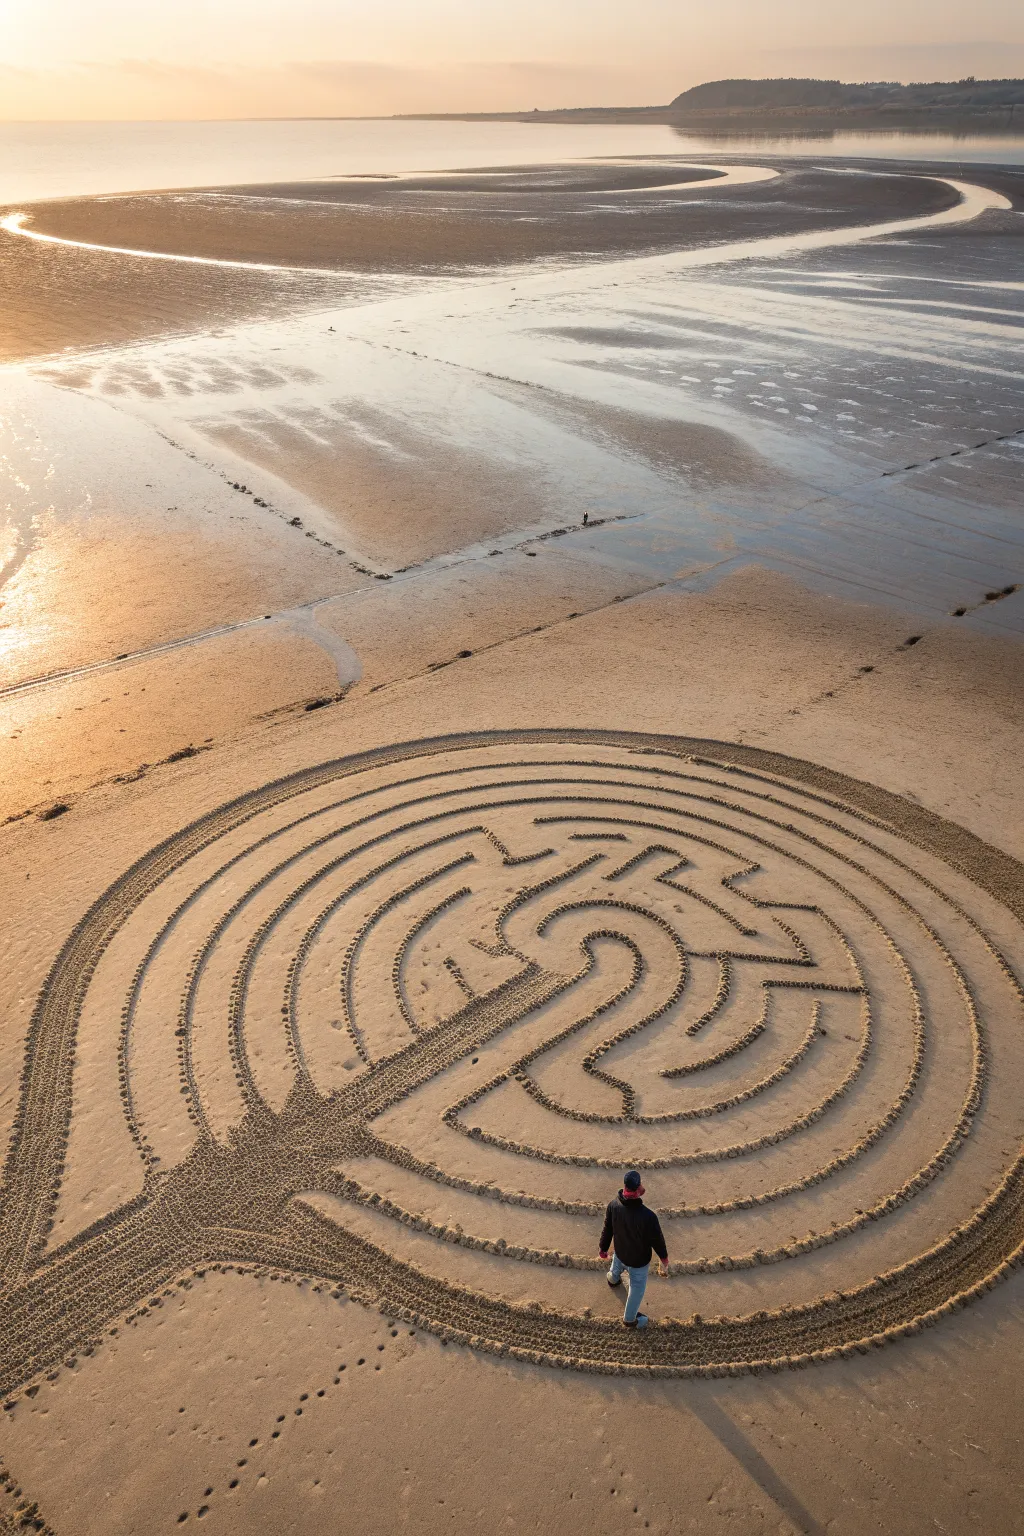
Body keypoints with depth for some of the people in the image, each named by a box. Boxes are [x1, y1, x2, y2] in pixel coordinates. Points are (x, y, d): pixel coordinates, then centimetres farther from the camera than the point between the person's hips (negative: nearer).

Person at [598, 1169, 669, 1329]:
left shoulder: (613, 1205, -28)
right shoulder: (648, 1217, -42)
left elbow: (607, 1230, -9)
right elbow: (657, 1240, -23)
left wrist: (603, 1248, 10)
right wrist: (664, 1258, -1)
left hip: (620, 1253, 4)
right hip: (639, 1260, -4)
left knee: (617, 1267, 39)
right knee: (637, 1289, 25)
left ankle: (613, 1280, 73)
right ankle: (630, 1318, 48)